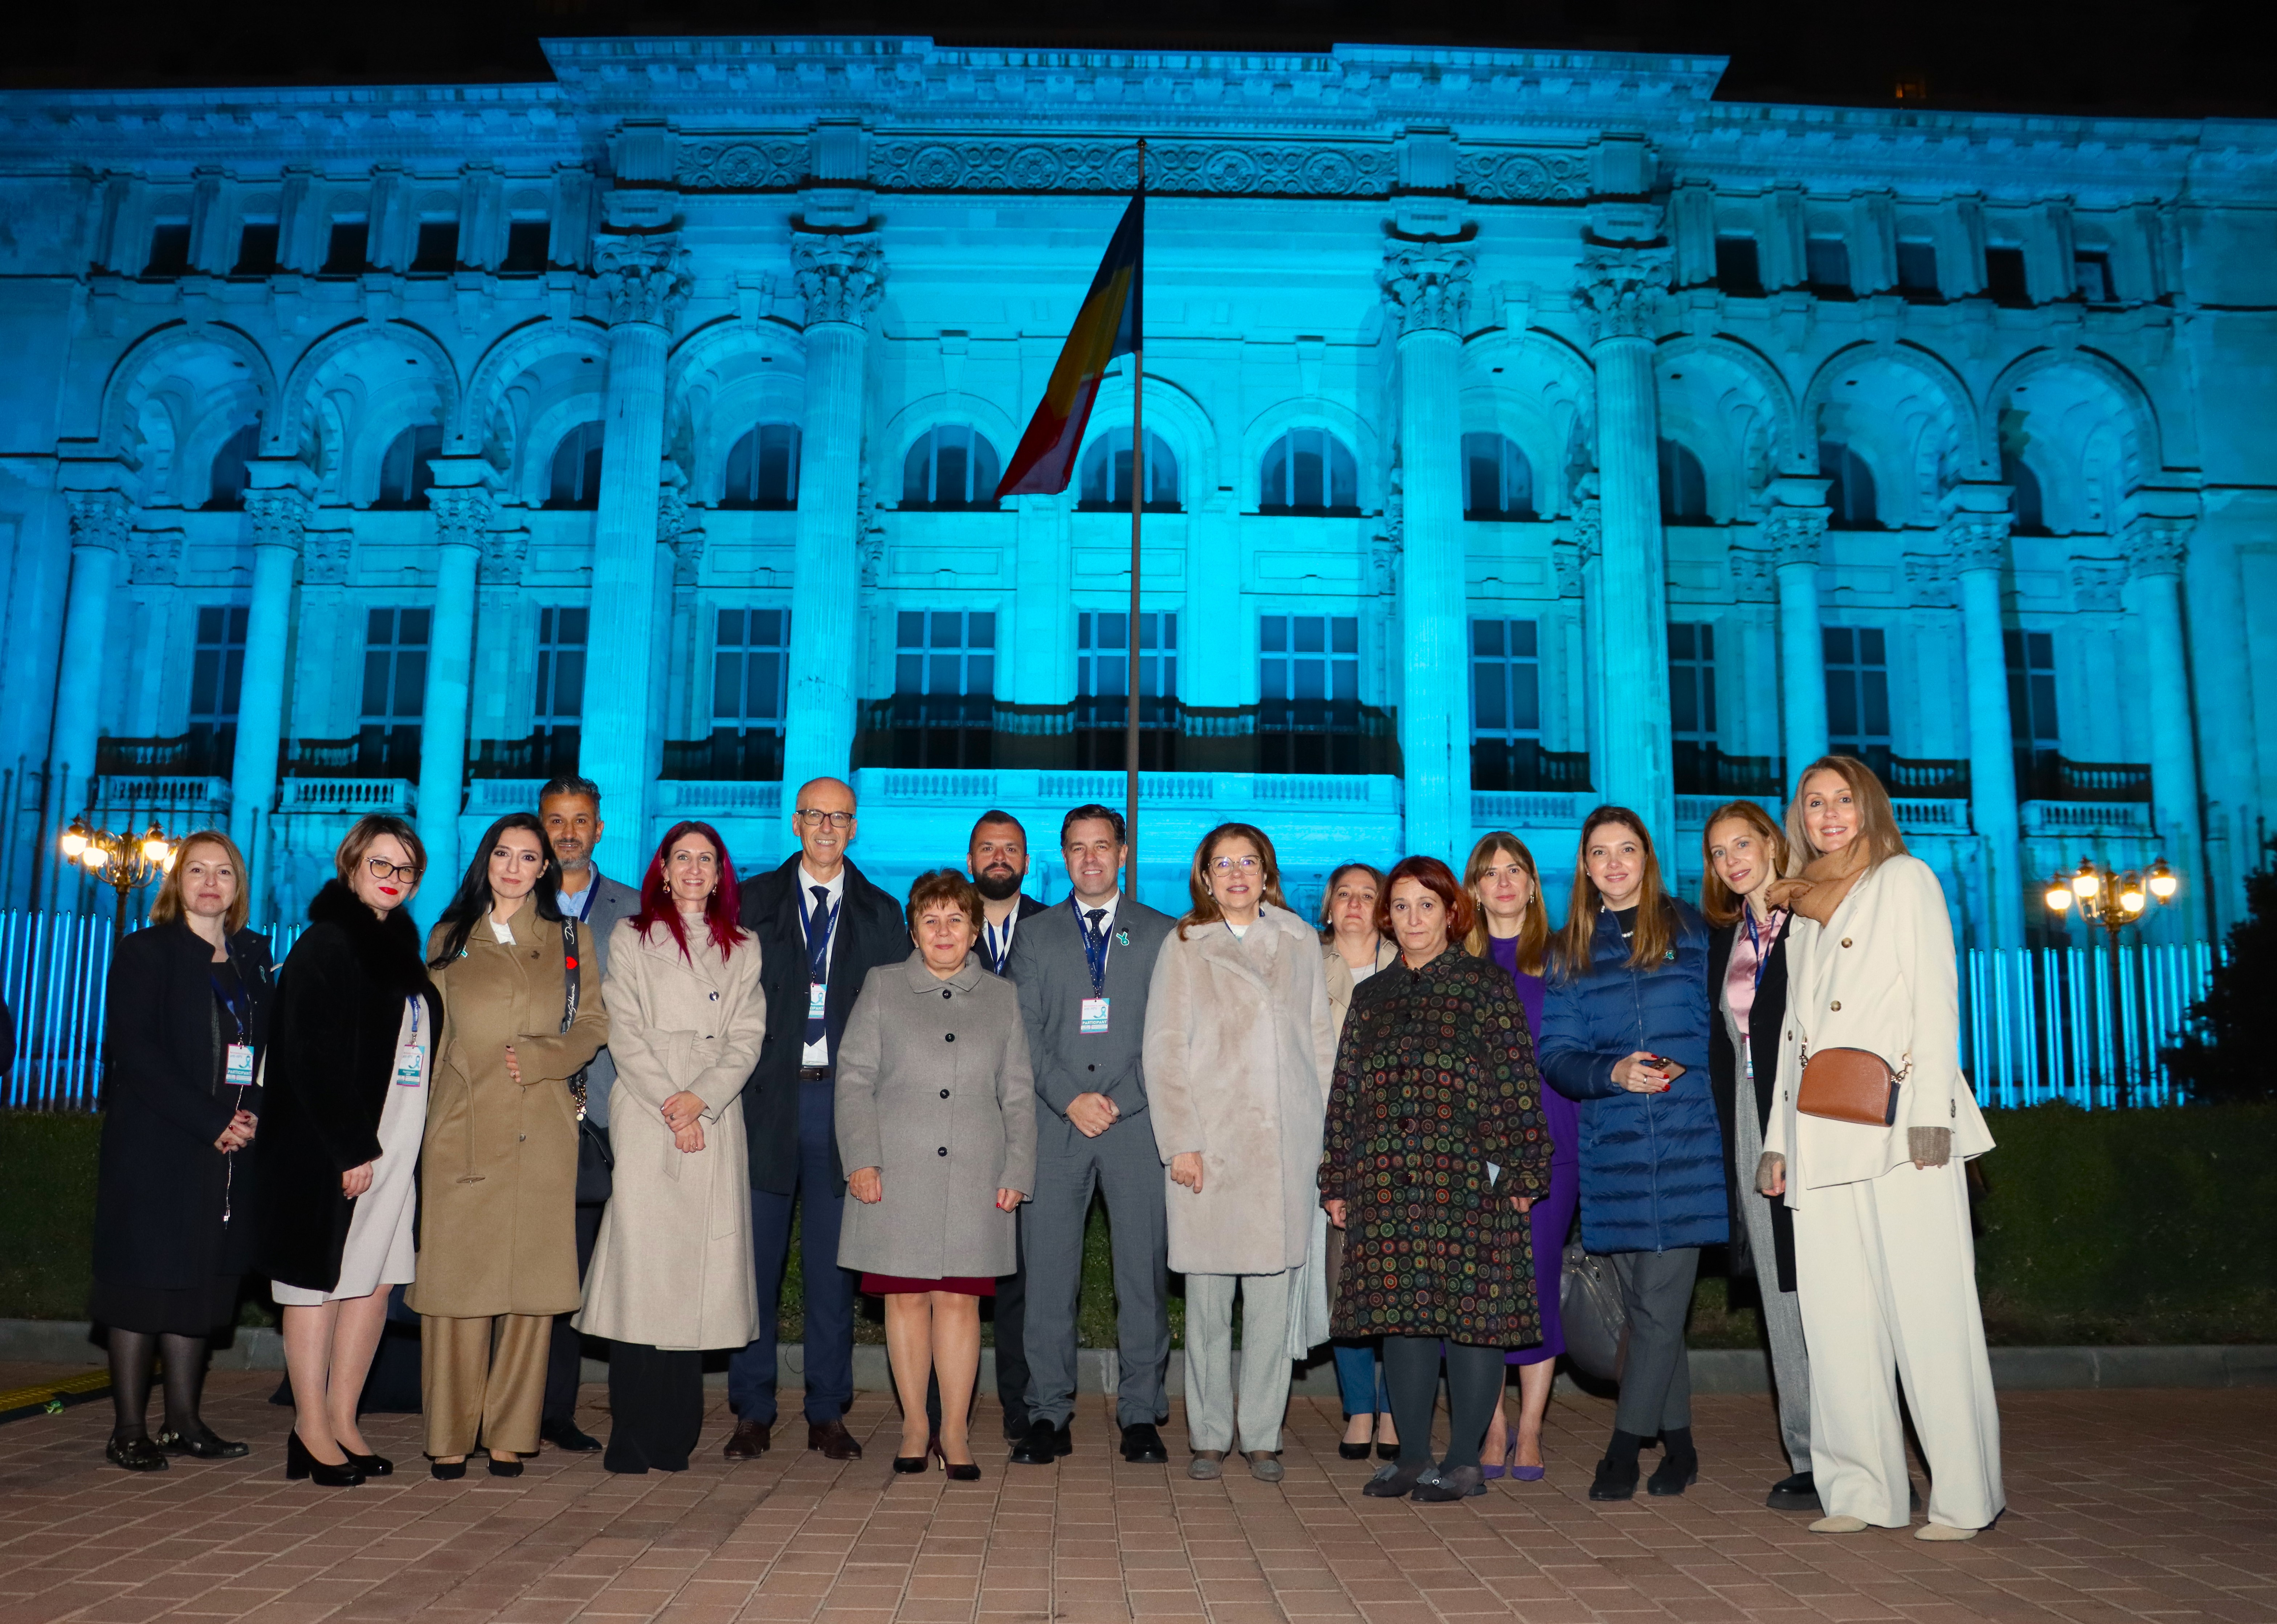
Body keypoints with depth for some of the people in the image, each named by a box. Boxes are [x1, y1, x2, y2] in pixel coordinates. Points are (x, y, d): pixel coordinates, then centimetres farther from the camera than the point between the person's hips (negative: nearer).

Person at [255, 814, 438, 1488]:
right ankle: (312, 1431, 8)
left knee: (376, 1279, 9)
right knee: (321, 1279, 0)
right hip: (330, 1149, -8)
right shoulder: (324, 945, -8)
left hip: (390, 1145, 8)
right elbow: (312, 1056, -15)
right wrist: (351, 1148, -18)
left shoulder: (400, 948, 16)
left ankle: (342, 1420, 18)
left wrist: (392, 1145, 10)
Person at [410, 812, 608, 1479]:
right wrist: (423, 1117, 5)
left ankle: (510, 1436, 9)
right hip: (461, 1130, 0)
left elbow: (593, 1024, 7)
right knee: (455, 1276, -2)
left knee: (531, 1278, 0)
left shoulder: (571, 941, 12)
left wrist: (538, 1059, -9)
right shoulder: (449, 938, 14)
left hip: (540, 1131, 0)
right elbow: (428, 1036, 13)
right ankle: (450, 1436, 8)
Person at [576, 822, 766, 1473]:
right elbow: (626, 1034, 1)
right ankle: (631, 1441, -3)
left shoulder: (742, 949, 16)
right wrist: (670, 1107, -9)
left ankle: (675, 1440, 6)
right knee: (641, 1266, -8)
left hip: (716, 1124, 2)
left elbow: (747, 1038, 7)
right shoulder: (631, 938, 11)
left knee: (698, 1270, -1)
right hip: (646, 1121, -2)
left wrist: (701, 1098, -9)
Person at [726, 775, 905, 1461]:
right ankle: (753, 1412, 16)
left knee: (833, 1265, 6)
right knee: (756, 1259, 4)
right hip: (767, 1099, 0)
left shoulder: (882, 914, 10)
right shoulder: (752, 902, 7)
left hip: (844, 1102, 1)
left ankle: (827, 1414, 16)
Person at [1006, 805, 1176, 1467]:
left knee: (1144, 1275, 1)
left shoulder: (1162, 935, 10)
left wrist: (1119, 1100, -7)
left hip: (1137, 1122, -1)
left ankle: (1141, 1416, 10)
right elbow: (1026, 1034, 5)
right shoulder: (1034, 936, 14)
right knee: (1048, 1275, 0)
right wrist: (1070, 1099, -8)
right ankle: (1049, 1416, 9)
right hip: (1055, 1126, 1)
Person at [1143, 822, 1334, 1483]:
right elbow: (1164, 1050, 1)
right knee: (1208, 1297, 2)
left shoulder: (1299, 941, 12)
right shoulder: (1184, 946, 5)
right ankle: (1208, 1437, 15)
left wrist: (1324, 1132, 6)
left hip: (1287, 1146, 2)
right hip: (1210, 1144, -2)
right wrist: (1180, 1143, -7)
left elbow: (1321, 1040, 13)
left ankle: (1262, 1437, 14)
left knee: (1274, 1295, 3)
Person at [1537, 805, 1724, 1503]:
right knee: (1645, 1305, 8)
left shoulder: (1690, 930, 7)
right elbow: (1556, 1054, 5)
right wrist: (1613, 1073, -13)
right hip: (1611, 1148, 2)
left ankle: (1624, 1448, 2)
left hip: (1686, 1139, -2)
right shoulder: (1569, 950, 11)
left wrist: (1688, 1068, -10)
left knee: (1661, 1302, -6)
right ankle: (1678, 1443, 22)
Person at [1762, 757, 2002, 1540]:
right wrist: (1778, 1138, 15)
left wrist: (1931, 1111, -14)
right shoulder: (1801, 910, 22)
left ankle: (1962, 1497, 1)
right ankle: (1863, 1491, 8)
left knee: (1929, 1309, -6)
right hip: (1821, 1134, 5)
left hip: (1896, 1121, -5)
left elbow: (1936, 997, -3)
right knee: (1838, 1315, 3)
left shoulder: (1906, 880, 7)